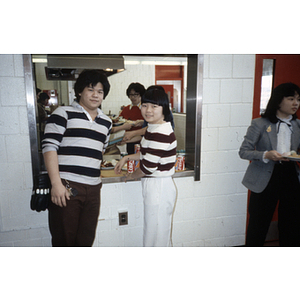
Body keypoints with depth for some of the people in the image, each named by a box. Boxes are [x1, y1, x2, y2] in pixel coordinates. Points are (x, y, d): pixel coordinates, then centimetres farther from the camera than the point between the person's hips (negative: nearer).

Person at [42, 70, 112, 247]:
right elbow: (49, 147, -8)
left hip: (93, 189, 5)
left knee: (86, 241, 13)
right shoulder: (63, 113, -1)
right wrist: (56, 183, -16)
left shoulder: (106, 122, 16)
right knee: (64, 240, 3)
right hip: (66, 187, -5)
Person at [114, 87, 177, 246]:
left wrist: (131, 176, -3)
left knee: (155, 235, 6)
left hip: (158, 188, -10)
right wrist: (127, 158, 15)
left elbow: (148, 167, -22)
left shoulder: (162, 133, -24)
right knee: (160, 235, 23)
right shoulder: (153, 128, 8)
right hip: (155, 186, 10)